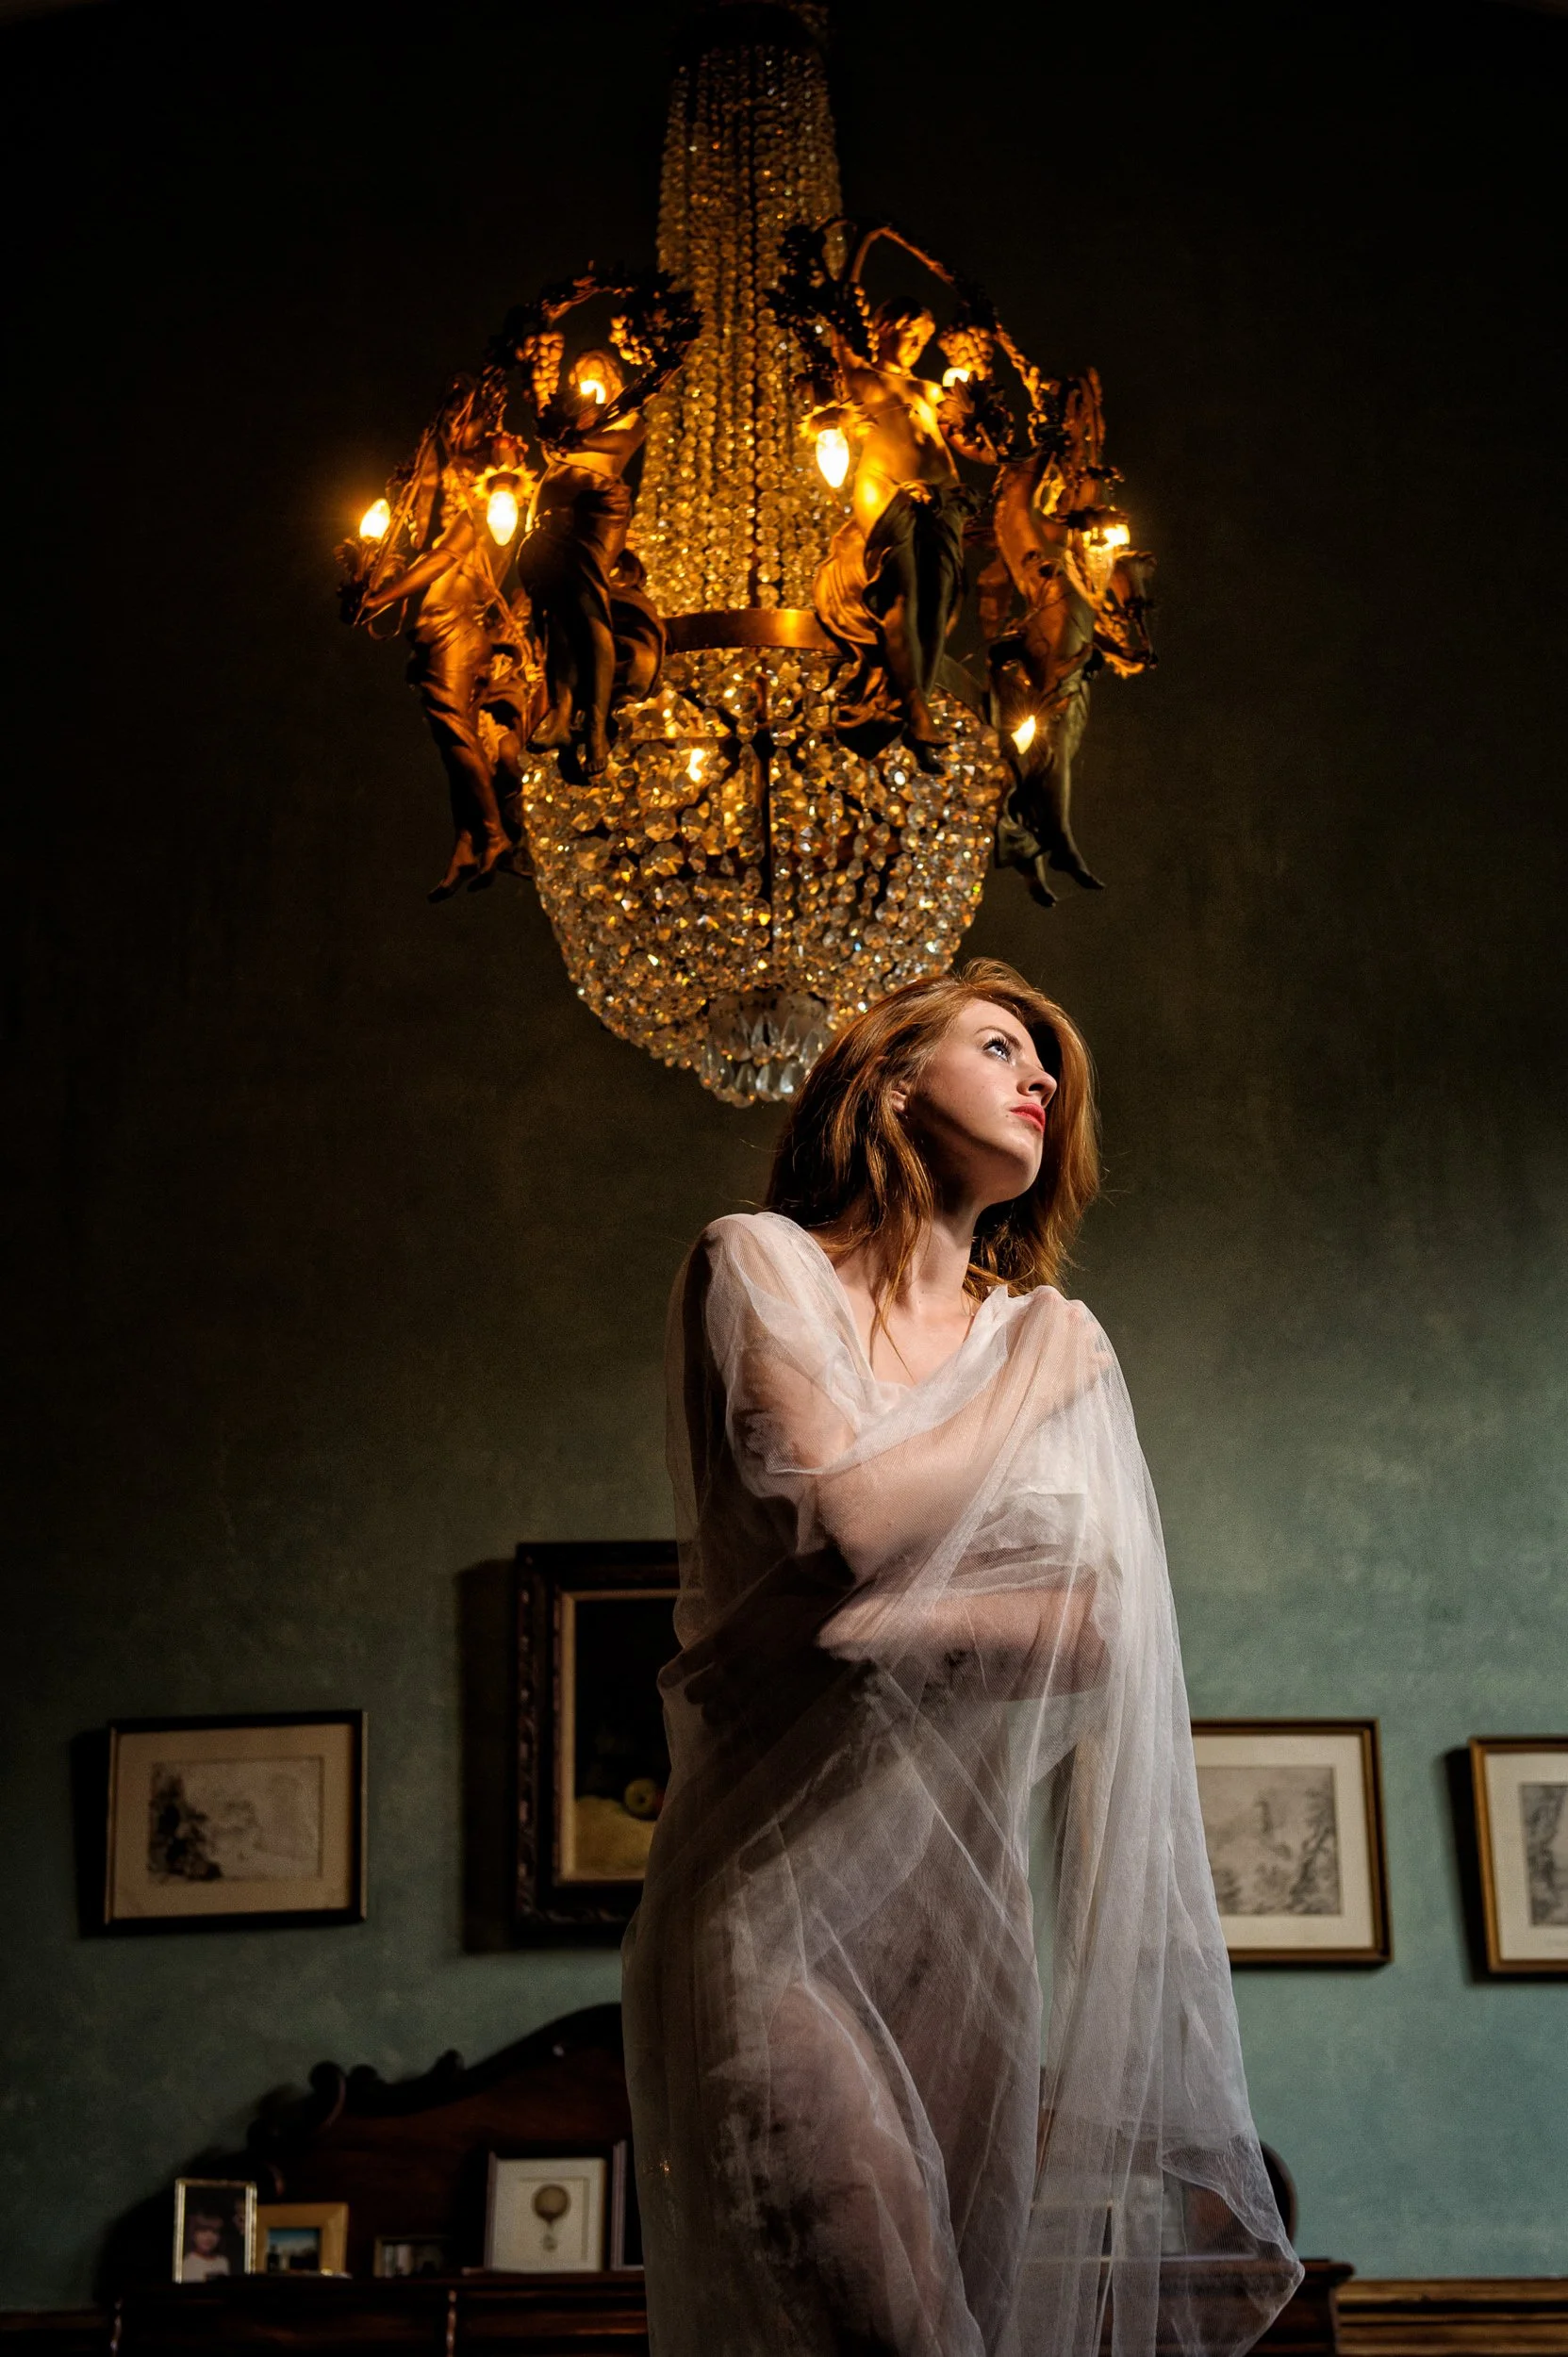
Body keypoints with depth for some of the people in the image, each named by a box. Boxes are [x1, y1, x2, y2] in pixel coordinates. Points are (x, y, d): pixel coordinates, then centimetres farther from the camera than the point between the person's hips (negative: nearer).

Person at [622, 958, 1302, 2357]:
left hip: (966, 1898, 4)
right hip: (776, 1886, -4)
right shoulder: (761, 1264, 3)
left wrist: (871, 1628, -14)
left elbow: (1096, 1629, 1)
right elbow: (851, 1518, -13)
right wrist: (1029, 1393, 1)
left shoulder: (1059, 1339, 14)